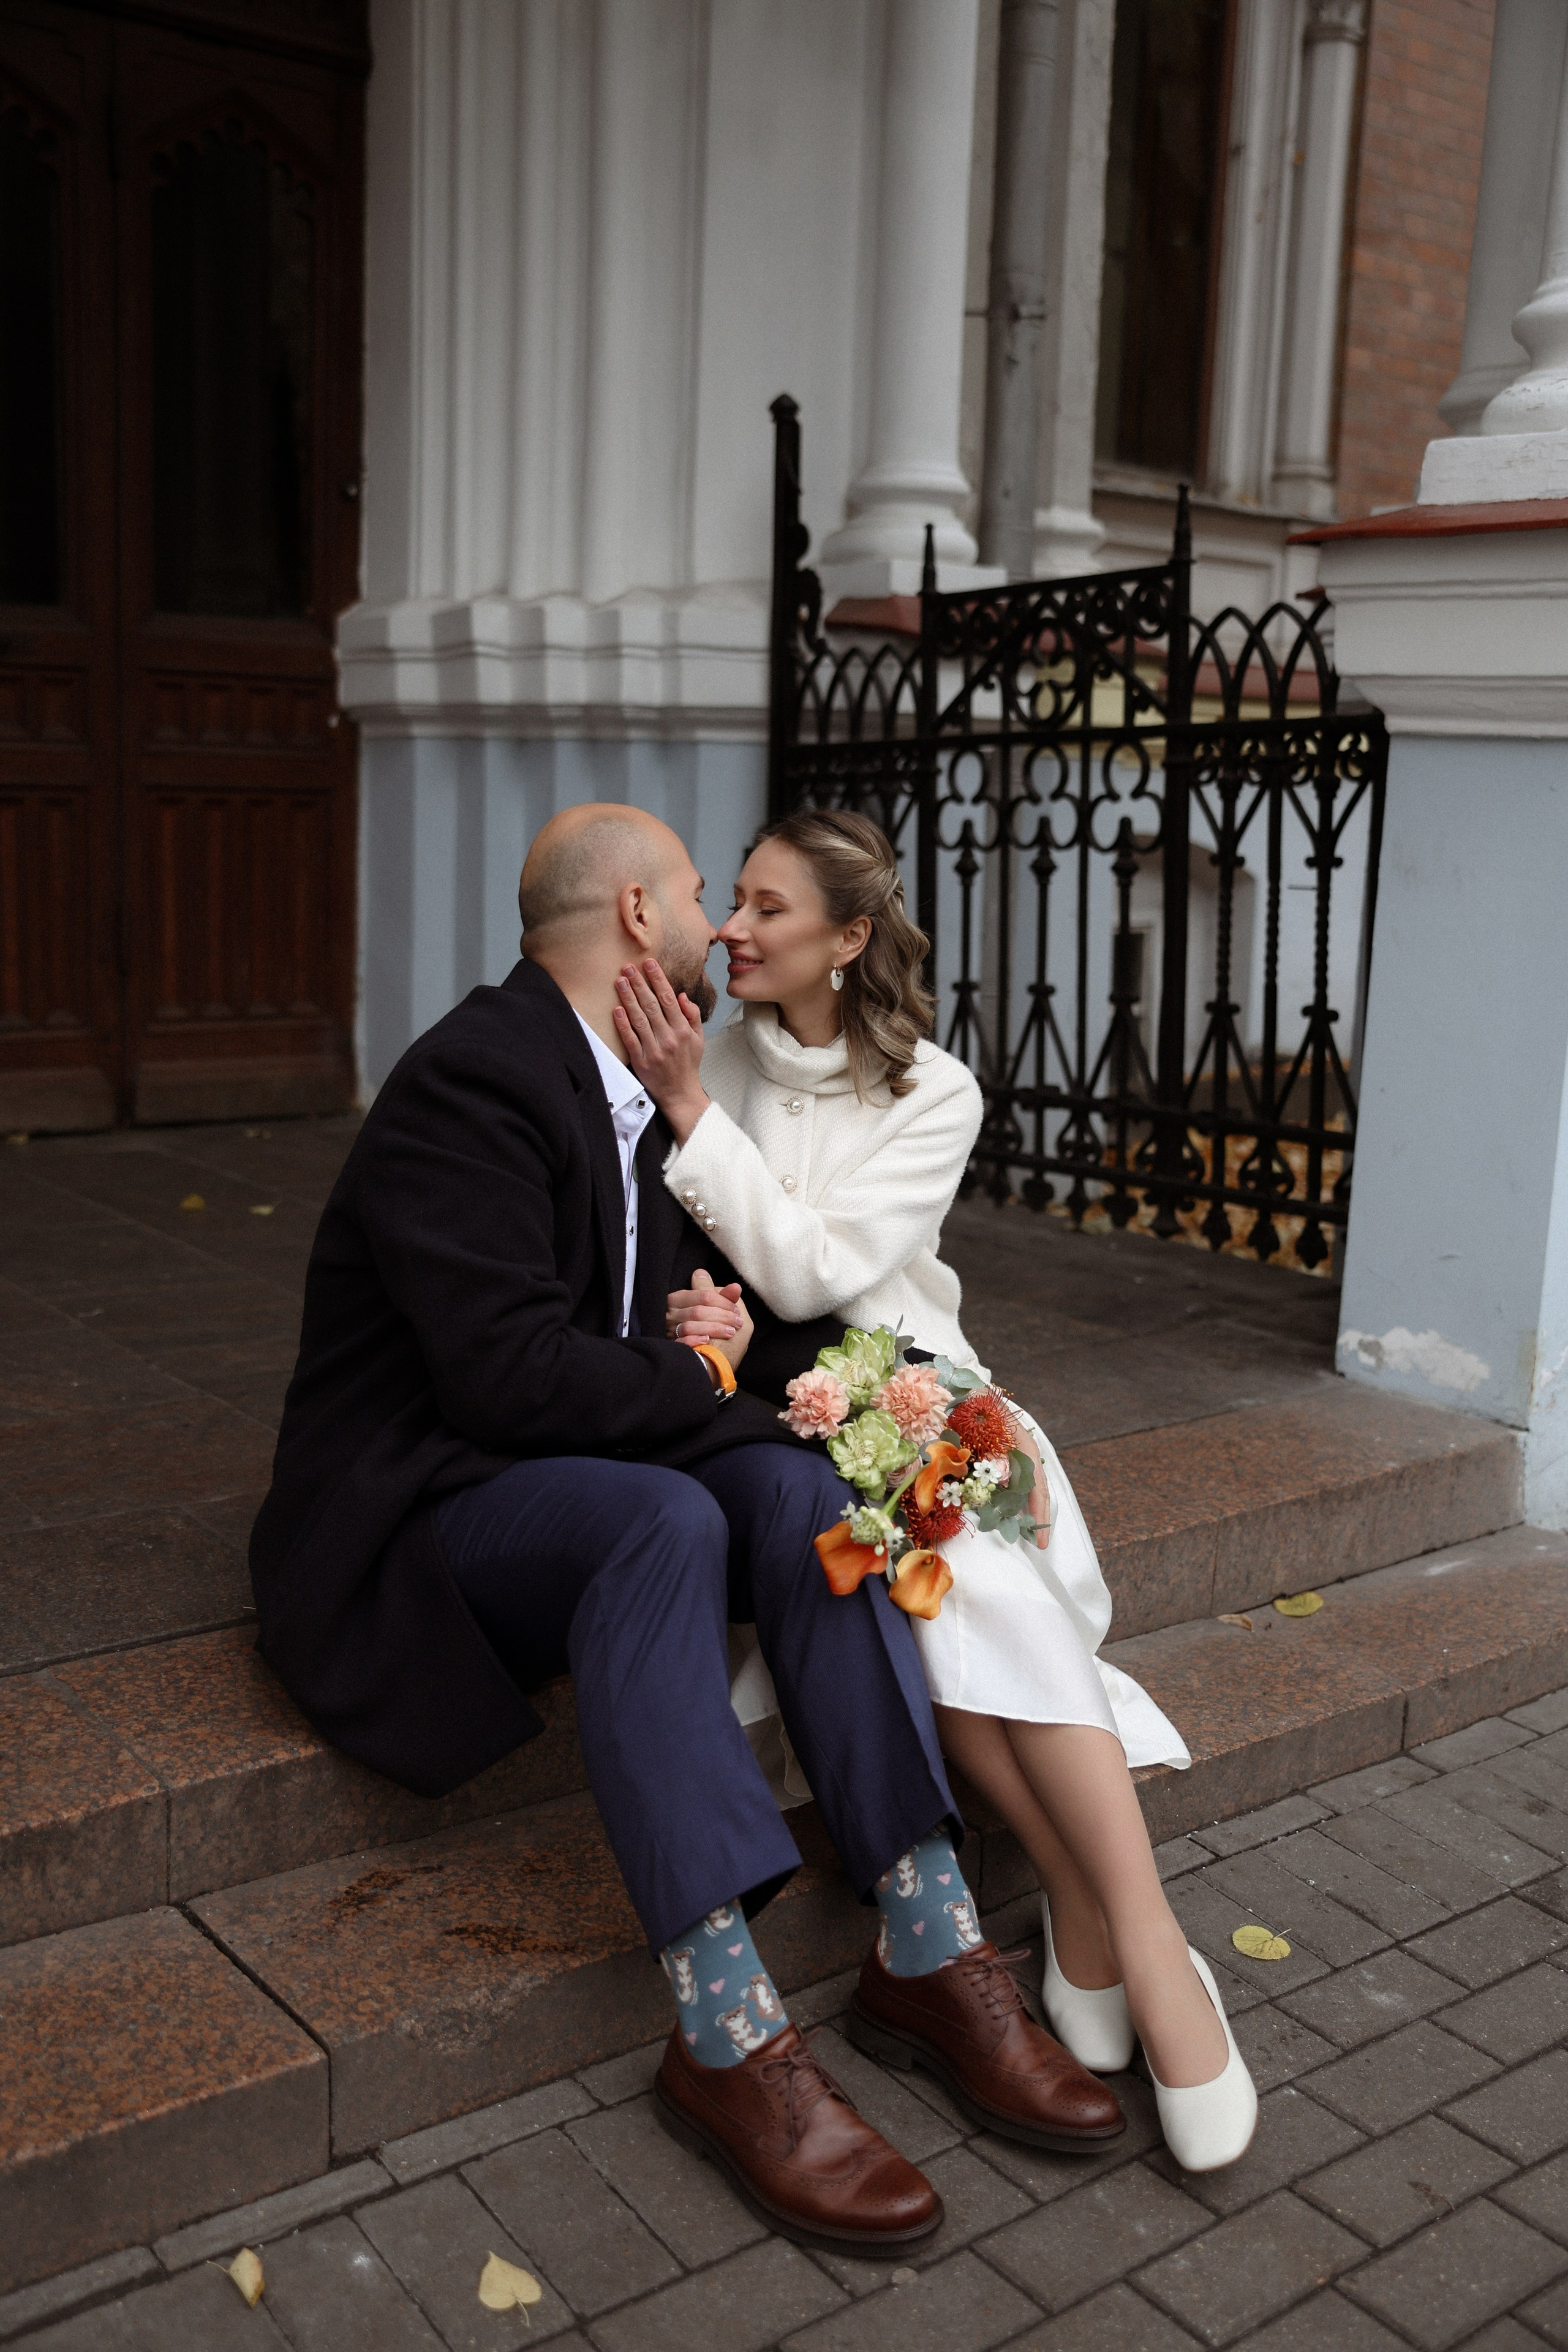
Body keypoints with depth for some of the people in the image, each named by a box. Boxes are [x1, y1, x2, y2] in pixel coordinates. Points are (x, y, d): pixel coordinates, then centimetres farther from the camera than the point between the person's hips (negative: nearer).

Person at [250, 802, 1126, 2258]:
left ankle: (933, 1949, -21)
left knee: (795, 1489, -20)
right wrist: (729, 1399, -16)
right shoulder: (471, 1081, -18)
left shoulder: (644, 1083, 11)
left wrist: (710, 1323, 0)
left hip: (583, 1473, 8)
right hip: (417, 1511, -7)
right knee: (665, 1520, -35)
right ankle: (725, 2039, -35)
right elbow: (510, 1369, -27)